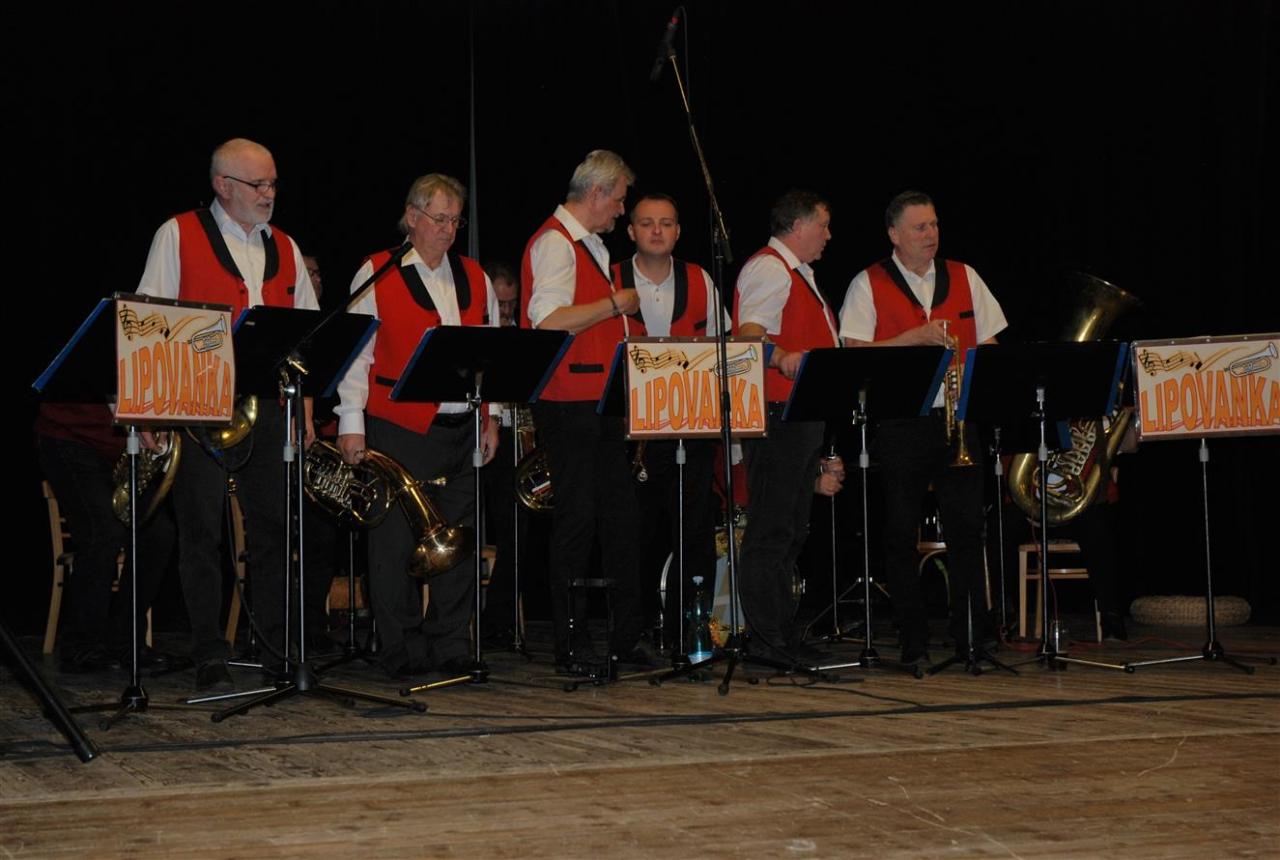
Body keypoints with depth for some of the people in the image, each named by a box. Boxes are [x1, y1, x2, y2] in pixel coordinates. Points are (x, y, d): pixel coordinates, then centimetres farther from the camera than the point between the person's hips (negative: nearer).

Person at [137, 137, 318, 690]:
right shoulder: (178, 236, 3)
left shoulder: (285, 248, 16)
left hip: (269, 407, 4)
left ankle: (280, 651, 11)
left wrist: (304, 408, 8)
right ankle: (209, 658, 5)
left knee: (274, 528, 3)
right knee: (201, 532, -1)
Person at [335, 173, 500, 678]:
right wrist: (351, 424, -6)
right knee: (397, 541, -1)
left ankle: (452, 647, 14)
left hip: (462, 428, 4)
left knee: (458, 542, 5)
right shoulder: (376, 275, 2)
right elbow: (355, 354, -1)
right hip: (398, 428, -4)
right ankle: (404, 650, 7)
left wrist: (492, 417, 10)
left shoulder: (474, 278, 14)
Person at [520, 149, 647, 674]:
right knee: (577, 521, -5)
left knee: (621, 516, 9)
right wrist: (616, 304, -15)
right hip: (567, 403, -10)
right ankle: (571, 649, 2)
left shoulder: (591, 246, 22)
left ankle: (626, 639, 15)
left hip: (602, 402, 10)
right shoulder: (554, 243, -10)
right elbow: (549, 320, -22)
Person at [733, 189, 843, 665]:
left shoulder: (797, 273, 23)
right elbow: (750, 335, -25)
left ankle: (780, 632, 19)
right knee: (771, 528, -9)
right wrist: (783, 358, -42)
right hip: (776, 416, -11)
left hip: (803, 417, 11)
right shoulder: (769, 269, -10)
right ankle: (768, 638, -7)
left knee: (790, 529, 13)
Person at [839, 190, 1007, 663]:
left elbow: (989, 344, 15)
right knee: (901, 532, 0)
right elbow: (855, 353, -6)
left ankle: (972, 635, 7)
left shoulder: (965, 278, 13)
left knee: (968, 526, -1)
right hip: (898, 424, -2)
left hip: (956, 419, 2)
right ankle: (913, 638, 8)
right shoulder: (868, 285, 3)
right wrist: (915, 337, -14)